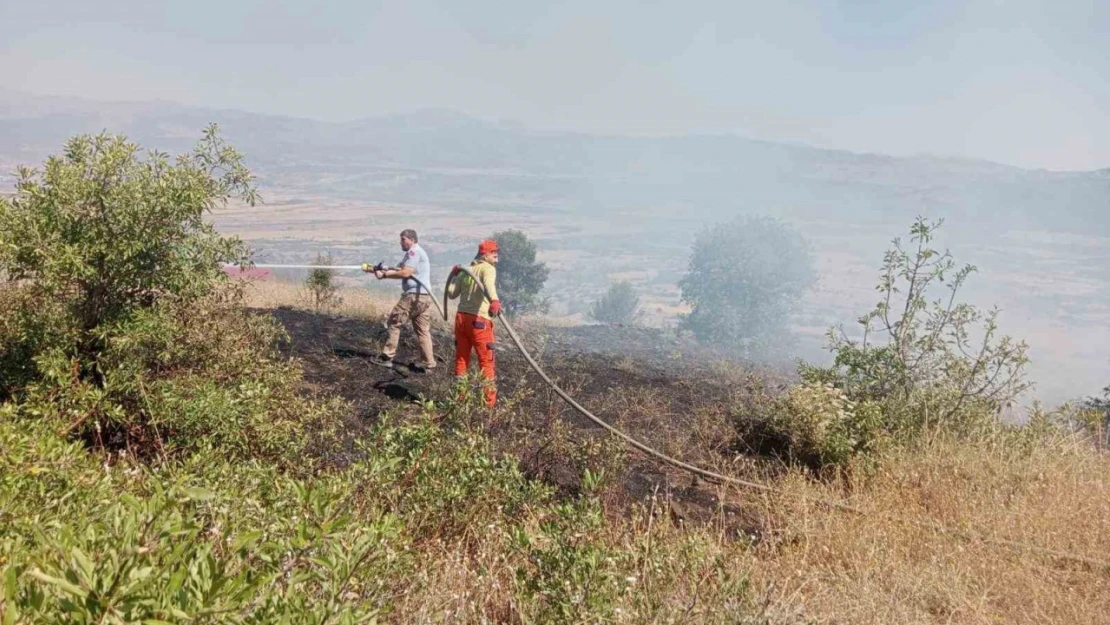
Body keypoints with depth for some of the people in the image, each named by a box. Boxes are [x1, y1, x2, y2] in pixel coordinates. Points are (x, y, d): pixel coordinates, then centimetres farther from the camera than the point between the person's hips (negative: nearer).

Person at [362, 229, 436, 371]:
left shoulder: (414, 251, -7)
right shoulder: (416, 252, 24)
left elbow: (405, 273, -17)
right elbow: (397, 270, 19)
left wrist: (384, 274, -8)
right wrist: (373, 269, 11)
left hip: (413, 295, -9)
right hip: (425, 297, 9)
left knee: (394, 322, 1)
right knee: (423, 330, 7)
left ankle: (386, 357, 5)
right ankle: (428, 363, 4)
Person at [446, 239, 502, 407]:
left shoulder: (466, 271, 16)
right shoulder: (488, 268, -4)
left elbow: (451, 294, 20)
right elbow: (489, 284, -27)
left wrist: (454, 276, 34)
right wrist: (494, 300, -46)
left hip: (461, 317, 7)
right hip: (479, 320, -7)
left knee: (461, 359, 15)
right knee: (487, 361, -1)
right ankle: (490, 401, 0)